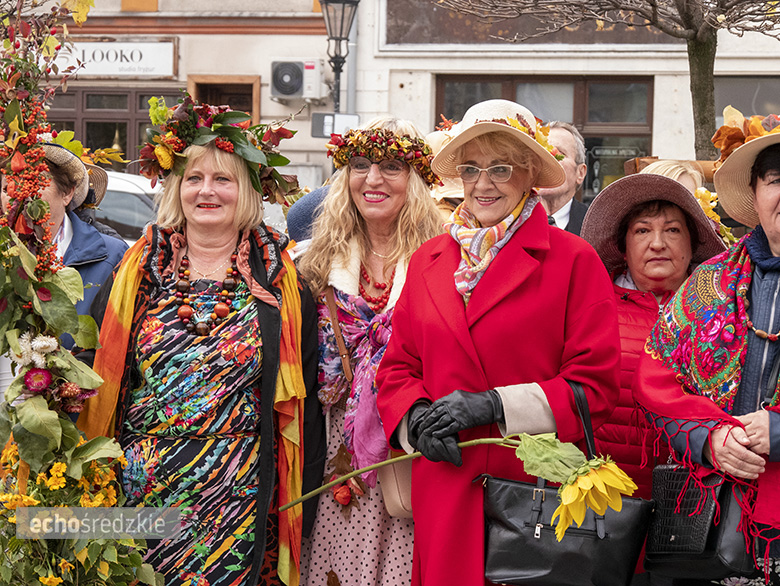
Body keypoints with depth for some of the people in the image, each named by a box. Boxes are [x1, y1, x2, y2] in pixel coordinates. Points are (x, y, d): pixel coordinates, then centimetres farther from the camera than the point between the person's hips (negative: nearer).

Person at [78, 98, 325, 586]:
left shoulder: (280, 282, 5)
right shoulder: (137, 272, 8)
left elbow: (305, 400, 5)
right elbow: (98, 378, 9)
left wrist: (302, 503, 1)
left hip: (241, 499, -1)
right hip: (140, 491, 1)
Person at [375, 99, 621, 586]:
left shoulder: (574, 261, -2)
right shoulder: (428, 260, 12)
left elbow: (596, 386, -6)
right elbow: (399, 366, 16)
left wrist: (494, 404, -14)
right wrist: (417, 417, -6)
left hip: (538, 487, -3)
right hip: (446, 491, 3)